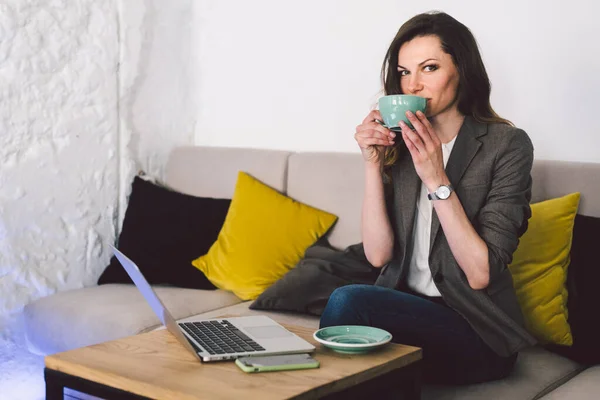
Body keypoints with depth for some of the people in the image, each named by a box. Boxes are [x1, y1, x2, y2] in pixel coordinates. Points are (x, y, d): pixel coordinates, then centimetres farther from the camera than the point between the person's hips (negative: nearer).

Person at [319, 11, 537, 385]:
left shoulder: (507, 144, -8)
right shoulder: (399, 143, 3)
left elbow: (480, 274, -14)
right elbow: (378, 254, -4)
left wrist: (436, 179, -21)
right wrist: (373, 164, -12)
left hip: (478, 332, -3)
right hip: (405, 307, 3)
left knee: (348, 301, -26)